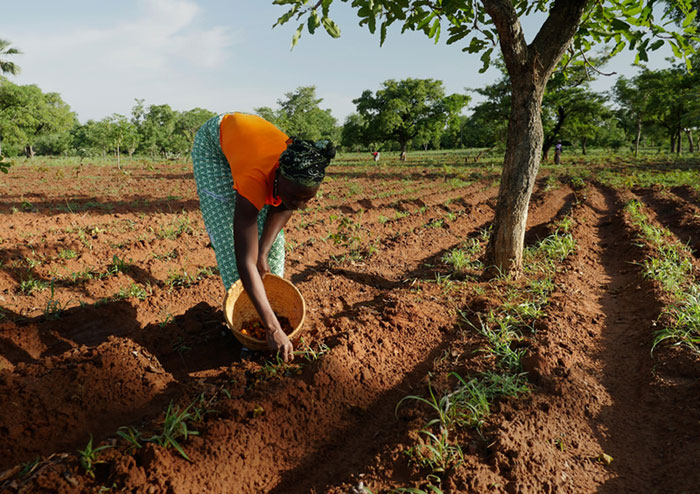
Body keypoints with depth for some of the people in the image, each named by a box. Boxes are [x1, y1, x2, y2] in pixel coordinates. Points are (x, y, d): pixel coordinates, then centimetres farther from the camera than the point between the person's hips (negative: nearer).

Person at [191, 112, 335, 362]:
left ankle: (272, 296, 10)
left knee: (267, 222, -2)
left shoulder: (302, 173, -33)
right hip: (214, 140, -4)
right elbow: (245, 261, -48)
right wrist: (273, 329, -50)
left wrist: (263, 252, -20)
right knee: (227, 226, -11)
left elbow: (282, 209, -10)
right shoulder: (255, 180, -47)